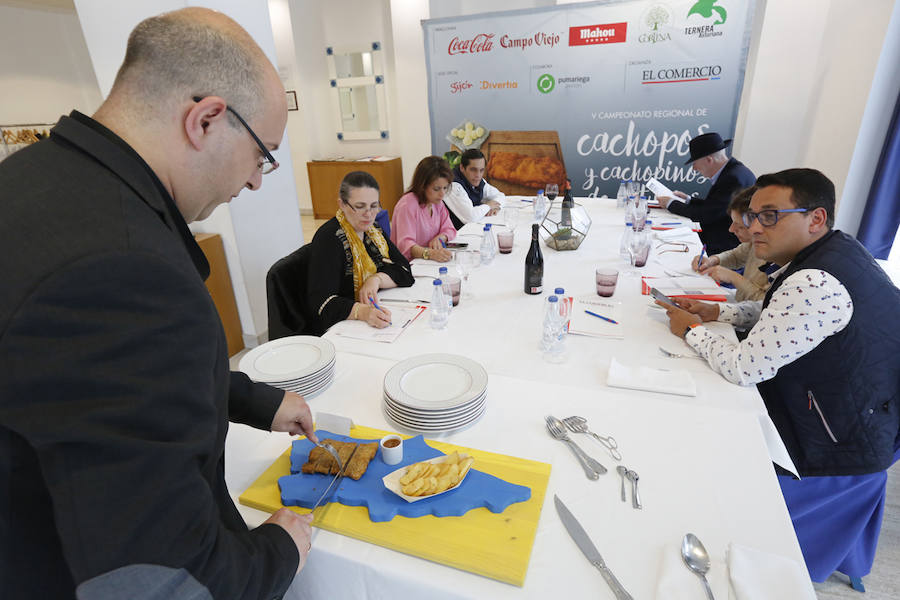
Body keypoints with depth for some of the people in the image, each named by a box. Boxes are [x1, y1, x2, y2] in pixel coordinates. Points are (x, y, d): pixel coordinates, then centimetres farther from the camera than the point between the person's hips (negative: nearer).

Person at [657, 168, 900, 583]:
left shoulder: (816, 284, -34)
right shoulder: (835, 249, -1)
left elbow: (743, 367, -32)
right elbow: (777, 311, 15)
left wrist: (691, 330, -15)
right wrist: (717, 312, 1)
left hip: (836, 451, -9)